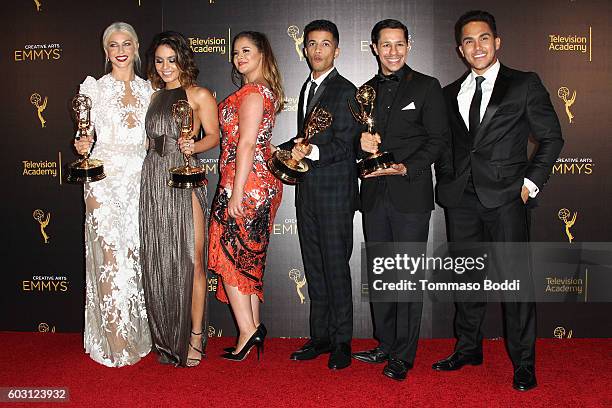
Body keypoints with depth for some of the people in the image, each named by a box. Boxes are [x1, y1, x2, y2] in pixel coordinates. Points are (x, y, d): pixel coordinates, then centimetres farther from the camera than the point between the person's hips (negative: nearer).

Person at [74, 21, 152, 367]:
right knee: (111, 257, -7)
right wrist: (82, 146, -16)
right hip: (106, 180, -3)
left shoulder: (148, 90, 13)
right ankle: (114, 342, 0)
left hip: (140, 180, 3)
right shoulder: (94, 88, 5)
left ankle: (137, 336, 16)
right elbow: (85, 134, 5)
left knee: (138, 257, 4)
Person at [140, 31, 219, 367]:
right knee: (158, 260, 6)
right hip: (153, 181, 5)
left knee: (191, 259, -6)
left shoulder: (199, 95, 2)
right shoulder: (154, 96, 18)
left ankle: (194, 336, 5)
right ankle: (166, 339, 18)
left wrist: (193, 146, -16)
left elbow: (213, 135, 3)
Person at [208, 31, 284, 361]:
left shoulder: (251, 92, -12)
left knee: (229, 255, -2)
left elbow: (246, 144, -18)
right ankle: (253, 328, 20)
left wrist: (236, 194, -19)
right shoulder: (266, 91, 17)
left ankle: (248, 331, 1)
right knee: (248, 257, 13)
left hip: (245, 182, -10)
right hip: (263, 183, 10)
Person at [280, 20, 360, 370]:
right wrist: (284, 149, 10)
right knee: (314, 267, 12)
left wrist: (312, 152, -30)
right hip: (307, 193, 8)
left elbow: (343, 144, -15)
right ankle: (320, 337, 22)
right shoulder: (307, 89, 19)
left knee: (336, 267, -2)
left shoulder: (346, 91, -7)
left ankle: (342, 342, 10)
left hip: (335, 193, -8)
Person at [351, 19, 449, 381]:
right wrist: (362, 143, -6)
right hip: (374, 194, 5)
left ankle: (404, 356, 9)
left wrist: (406, 168, -17)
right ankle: (386, 344, 26)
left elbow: (439, 139, -5)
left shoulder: (427, 86, 0)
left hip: (411, 194, -5)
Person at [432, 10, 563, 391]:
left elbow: (551, 137, 3)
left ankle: (524, 363, 11)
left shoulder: (525, 84, 3)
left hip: (506, 197, -4)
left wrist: (531, 181, -5)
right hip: (461, 199, 4)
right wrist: (447, 182, 6)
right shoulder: (450, 93, 15)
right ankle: (468, 349, 27)